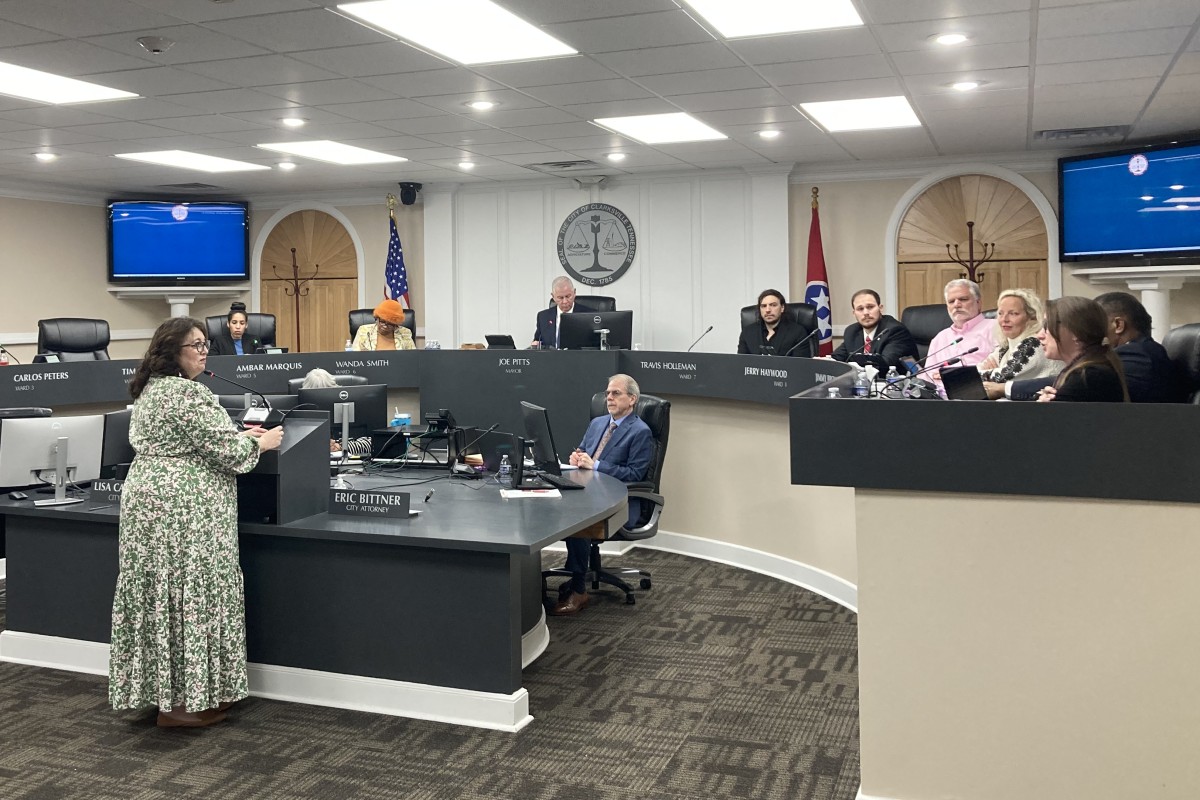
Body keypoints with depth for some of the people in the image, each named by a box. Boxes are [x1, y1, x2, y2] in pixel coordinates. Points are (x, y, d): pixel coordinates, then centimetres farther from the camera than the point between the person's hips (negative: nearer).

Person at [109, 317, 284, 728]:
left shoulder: (150, 389, 16)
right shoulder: (188, 393, -16)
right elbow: (224, 451, -16)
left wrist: (239, 435, 21)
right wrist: (261, 444, 2)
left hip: (147, 497, 10)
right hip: (184, 509, -10)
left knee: (160, 596, 13)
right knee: (188, 597, -3)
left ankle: (159, 690, 22)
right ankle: (181, 702, 3)